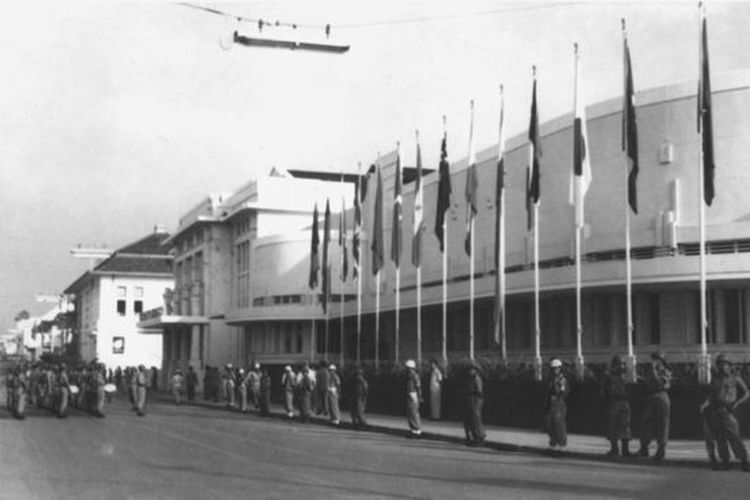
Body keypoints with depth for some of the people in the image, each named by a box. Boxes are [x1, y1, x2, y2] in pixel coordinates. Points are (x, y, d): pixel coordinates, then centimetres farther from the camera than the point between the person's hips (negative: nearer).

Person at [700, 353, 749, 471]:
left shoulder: (735, 379, 10)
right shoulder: (715, 380, 20)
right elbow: (711, 395, 12)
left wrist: (736, 403, -8)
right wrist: (705, 404, -7)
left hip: (727, 411, -4)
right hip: (714, 411, 4)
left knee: (734, 437, -11)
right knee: (720, 438, 1)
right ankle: (726, 462, 6)